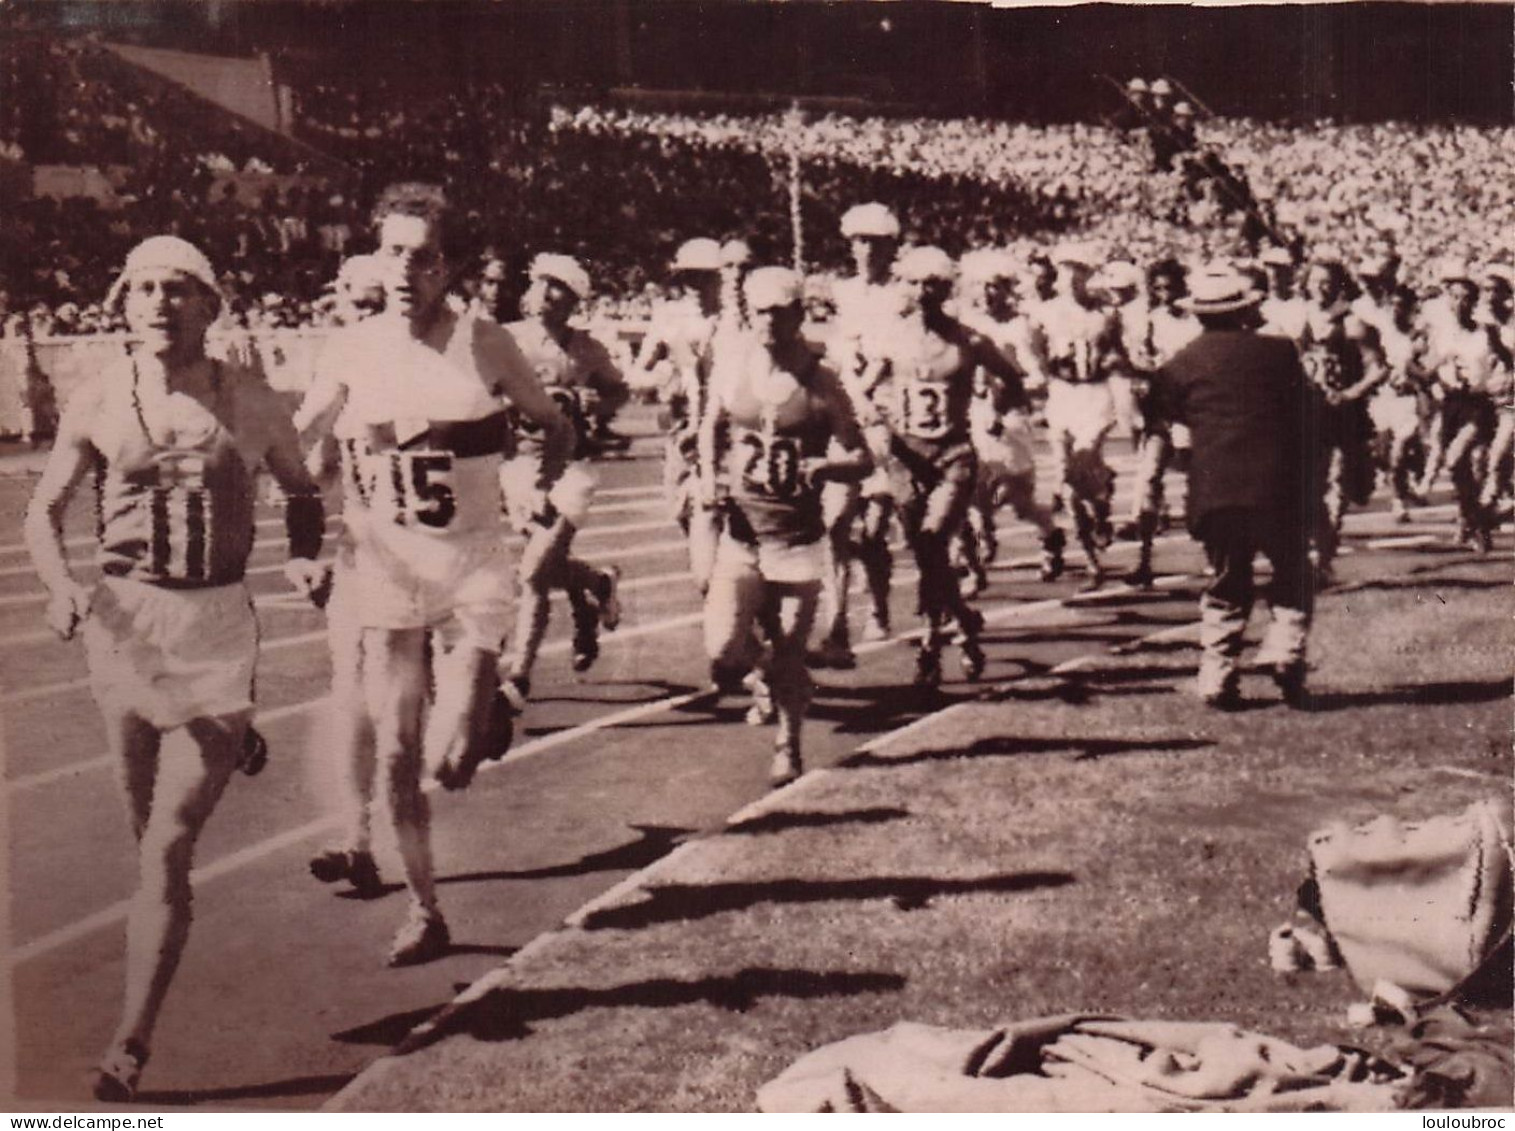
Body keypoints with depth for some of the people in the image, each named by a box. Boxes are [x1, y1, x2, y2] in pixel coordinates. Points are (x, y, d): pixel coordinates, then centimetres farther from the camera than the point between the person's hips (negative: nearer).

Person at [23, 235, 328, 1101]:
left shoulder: (247, 399, 0)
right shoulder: (99, 401, 1)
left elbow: (303, 491, 14)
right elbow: (46, 510, 7)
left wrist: (306, 559, -5)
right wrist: (61, 584, -12)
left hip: (218, 625, -2)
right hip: (124, 618, 2)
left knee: (169, 850, -8)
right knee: (152, 838, 12)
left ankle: (131, 1046, -4)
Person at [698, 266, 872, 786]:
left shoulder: (820, 381, -5)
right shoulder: (732, 364, 1)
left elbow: (861, 460, -2)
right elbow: (712, 424, 19)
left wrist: (826, 466, -23)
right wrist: (709, 477, 3)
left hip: (798, 533, -1)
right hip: (740, 526, 1)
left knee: (789, 654, 3)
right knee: (722, 649, -12)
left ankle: (788, 747, 26)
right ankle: (751, 653, 25)